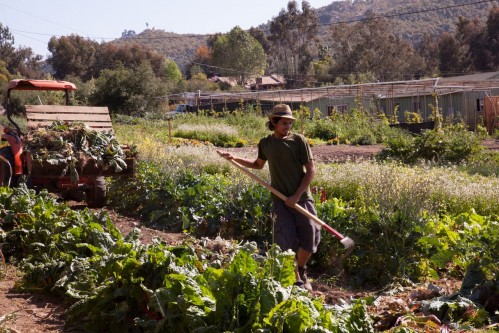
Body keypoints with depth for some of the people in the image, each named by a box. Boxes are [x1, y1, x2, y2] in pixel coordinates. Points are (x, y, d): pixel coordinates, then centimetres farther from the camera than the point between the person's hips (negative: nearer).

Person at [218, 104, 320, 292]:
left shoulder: (298, 140, -5)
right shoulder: (265, 143, 4)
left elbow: (311, 170, -6)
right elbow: (258, 164, 24)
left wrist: (297, 195, -13)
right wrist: (234, 158, 14)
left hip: (301, 198, -1)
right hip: (280, 199, 1)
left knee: (309, 239, 3)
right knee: (286, 241, -8)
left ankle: (302, 271, 32)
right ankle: (297, 281, 8)